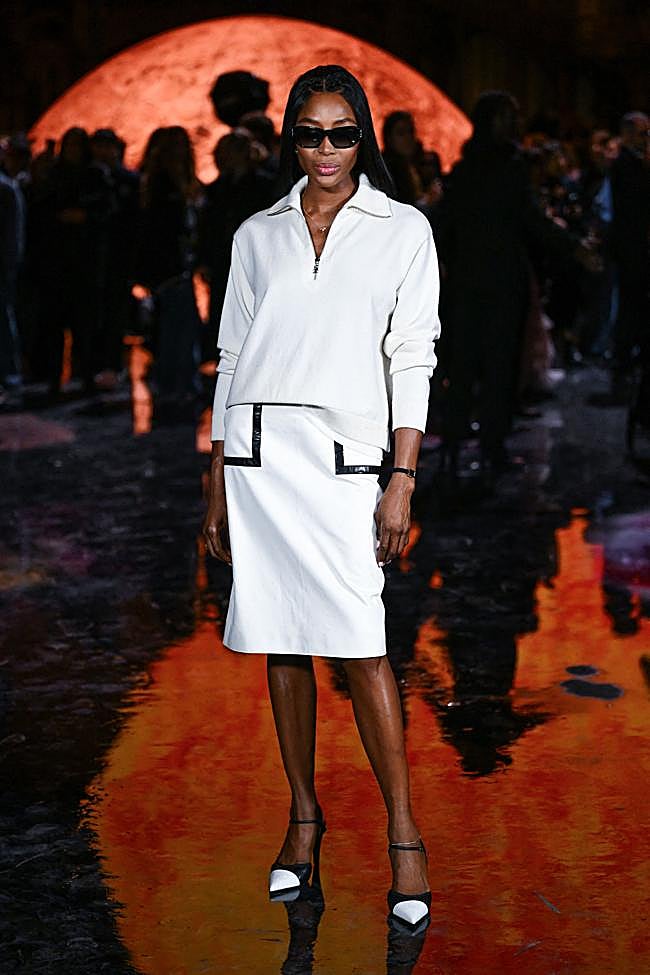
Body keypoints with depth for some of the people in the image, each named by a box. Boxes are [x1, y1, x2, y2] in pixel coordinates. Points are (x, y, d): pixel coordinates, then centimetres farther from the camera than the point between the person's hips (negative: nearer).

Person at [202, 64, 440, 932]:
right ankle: (304, 819, 18)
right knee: (281, 646, 7)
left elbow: (412, 361, 1)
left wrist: (403, 483, -7)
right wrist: (218, 489, 10)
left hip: (342, 454, -3)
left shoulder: (403, 230, 5)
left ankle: (404, 837, -2)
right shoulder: (258, 235, 12)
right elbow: (232, 359, 13)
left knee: (359, 647, -9)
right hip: (255, 453, 3)